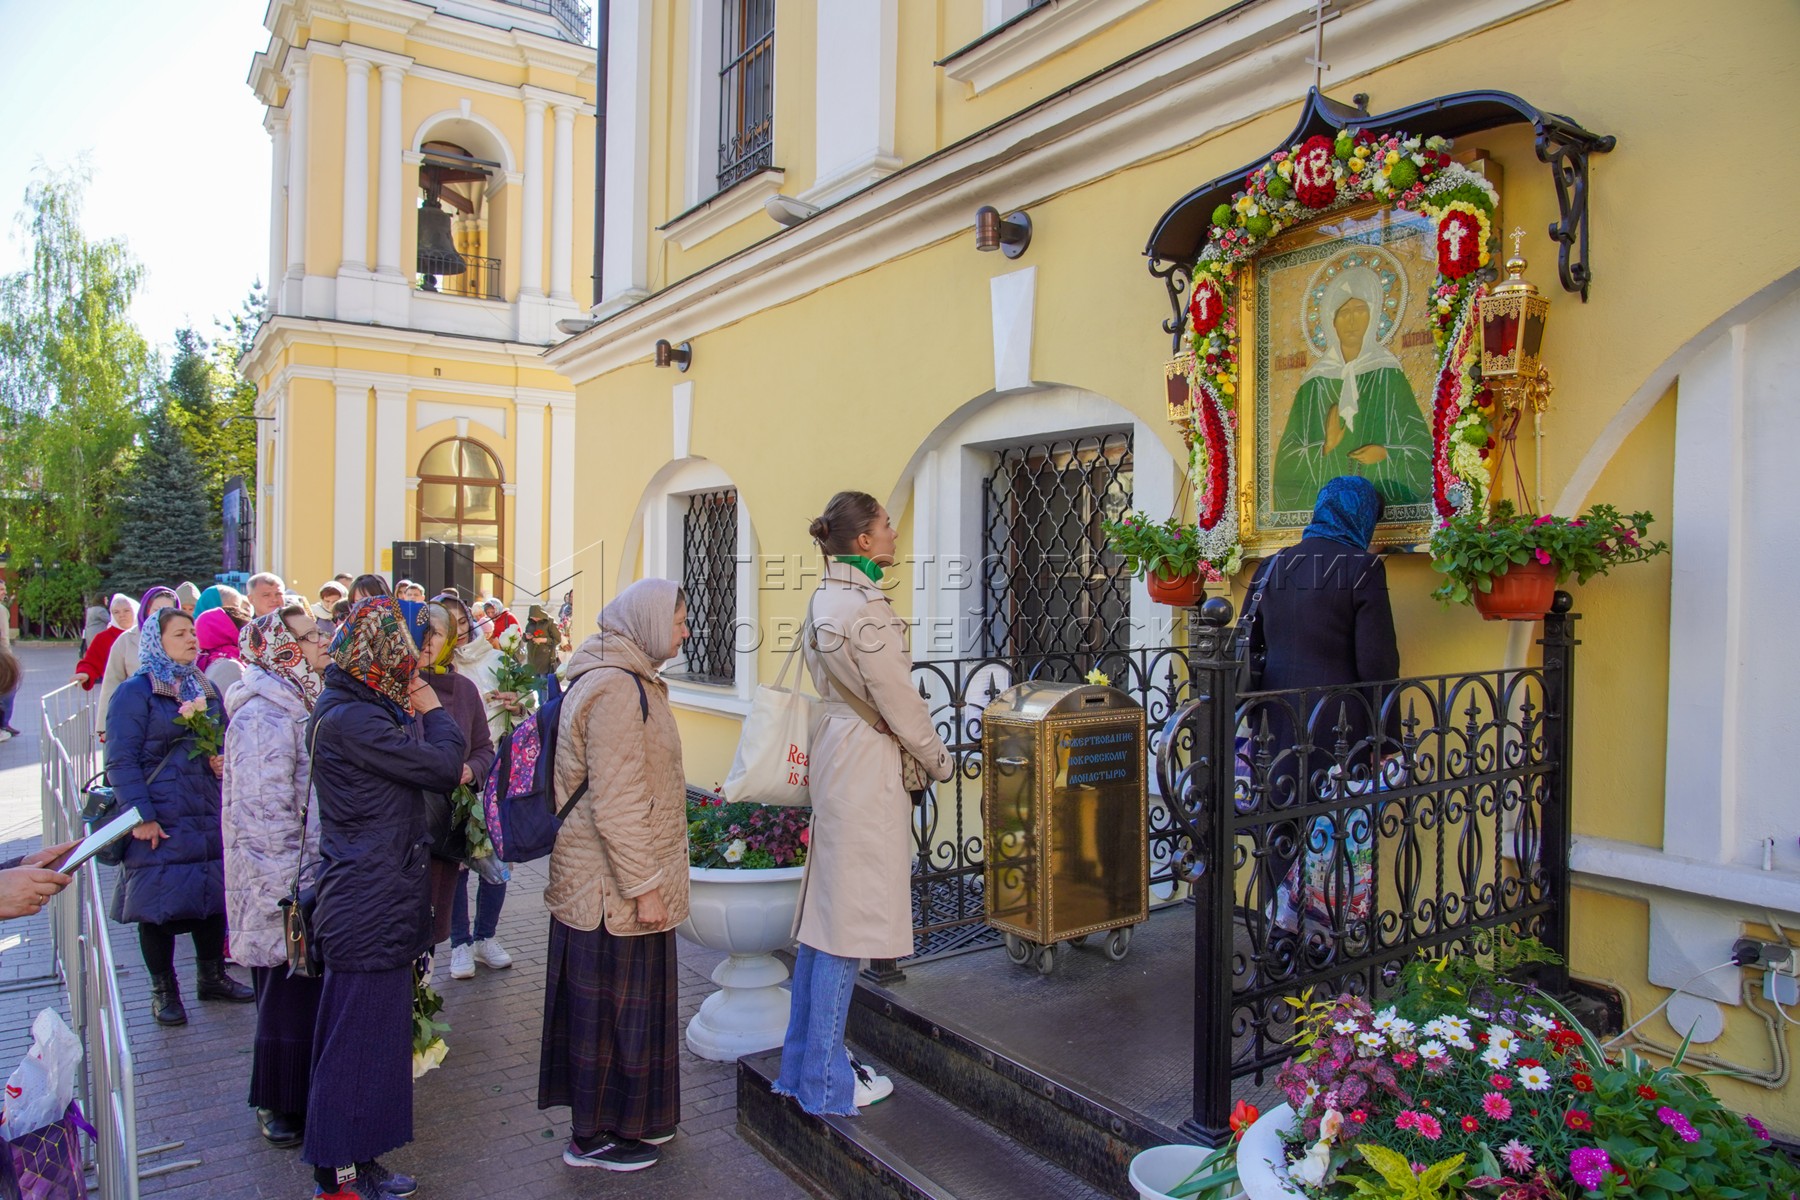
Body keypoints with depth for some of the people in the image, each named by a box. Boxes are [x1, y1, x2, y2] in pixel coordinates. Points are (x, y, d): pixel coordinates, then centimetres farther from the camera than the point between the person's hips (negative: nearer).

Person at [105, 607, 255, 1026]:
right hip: (159, 822, -6)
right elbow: (121, 761, -12)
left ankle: (212, 976, 27)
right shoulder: (134, 693, -6)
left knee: (214, 896, 11)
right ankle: (163, 991, 18)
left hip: (209, 816, 6)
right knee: (158, 905, 3)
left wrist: (223, 759, 1)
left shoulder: (205, 689, 14)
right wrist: (141, 816, -18)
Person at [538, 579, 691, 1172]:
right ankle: (595, 1135, 20)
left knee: (626, 1003, 19)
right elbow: (616, 806, -25)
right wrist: (643, 887, -21)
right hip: (614, 887, -10)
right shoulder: (616, 690, -22)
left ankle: (629, 1116, 34)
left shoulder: (625, 679, 12)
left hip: (608, 884, 10)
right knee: (613, 1005, 4)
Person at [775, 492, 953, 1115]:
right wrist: (939, 759, 0)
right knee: (848, 917, -1)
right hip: (867, 765, -10)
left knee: (826, 906, 16)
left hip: (835, 752, 10)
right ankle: (827, 1082, 11)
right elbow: (900, 701, -16)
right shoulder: (865, 607, -19)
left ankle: (804, 1061, 28)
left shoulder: (826, 599, 10)